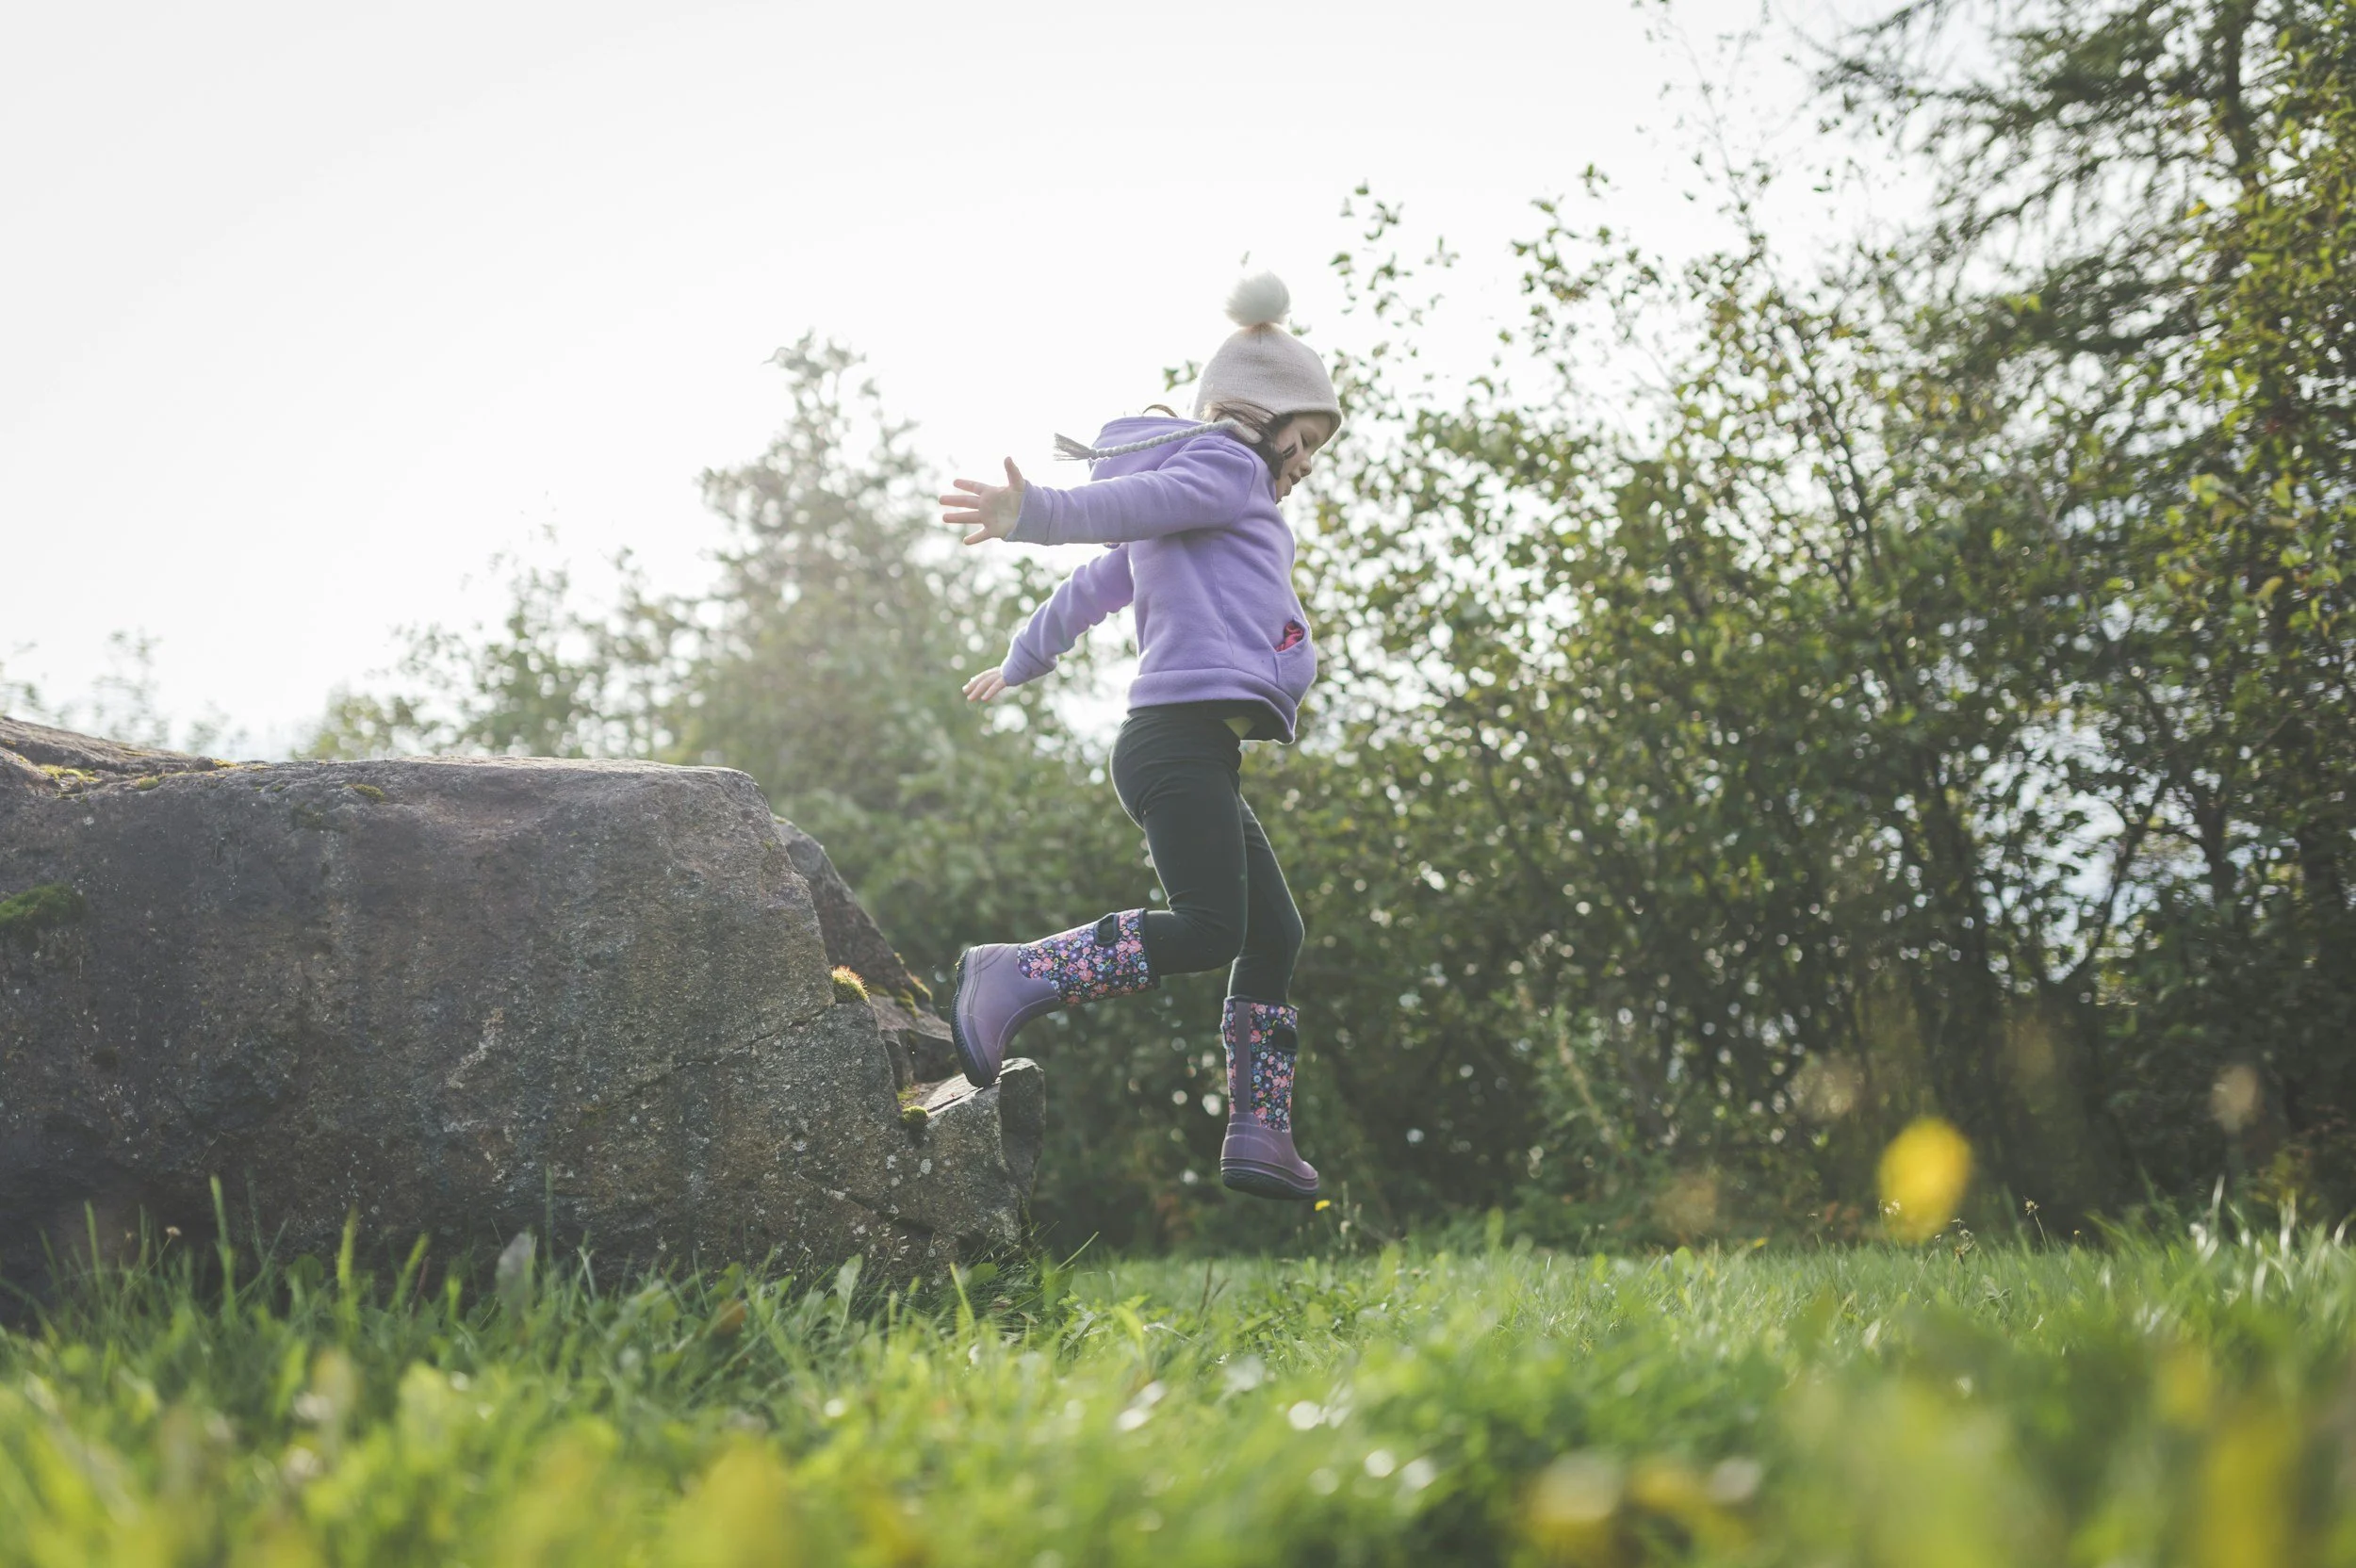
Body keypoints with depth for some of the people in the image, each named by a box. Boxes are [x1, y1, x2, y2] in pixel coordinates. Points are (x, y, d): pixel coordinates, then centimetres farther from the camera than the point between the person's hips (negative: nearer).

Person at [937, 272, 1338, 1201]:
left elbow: (1093, 585, 38)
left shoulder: (1186, 517, 30)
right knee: (1206, 928, -20)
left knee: (1275, 934, 9)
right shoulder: (1228, 469, 2)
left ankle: (1260, 1137, 8)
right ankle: (1012, 978, -17)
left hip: (1199, 754, 11)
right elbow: (1119, 502, -17)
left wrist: (1023, 662, 51)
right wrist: (1032, 513, -36)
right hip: (1185, 731, -11)